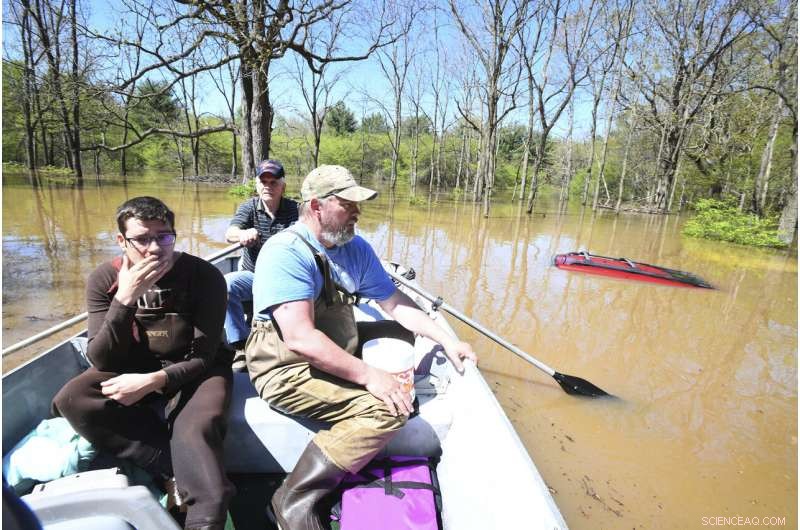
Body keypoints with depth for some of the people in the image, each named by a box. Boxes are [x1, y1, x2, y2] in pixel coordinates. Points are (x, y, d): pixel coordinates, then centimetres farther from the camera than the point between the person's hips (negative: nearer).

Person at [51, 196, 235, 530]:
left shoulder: (204, 276, -18)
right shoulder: (104, 279, -9)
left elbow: (203, 357, -15)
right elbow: (102, 360, -16)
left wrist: (153, 381, -31)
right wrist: (124, 299, -29)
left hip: (194, 371, -4)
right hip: (133, 367, 4)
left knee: (197, 428, -33)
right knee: (71, 401, -23)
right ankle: (182, 469, -20)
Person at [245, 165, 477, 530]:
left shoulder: (356, 249, 4)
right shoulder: (285, 253, -20)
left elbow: (395, 303, 6)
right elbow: (300, 338, -28)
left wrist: (446, 341, -3)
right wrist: (368, 375, -27)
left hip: (339, 349, 9)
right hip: (288, 370, -9)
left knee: (403, 332, 14)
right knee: (387, 409, -23)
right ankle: (295, 500, -8)